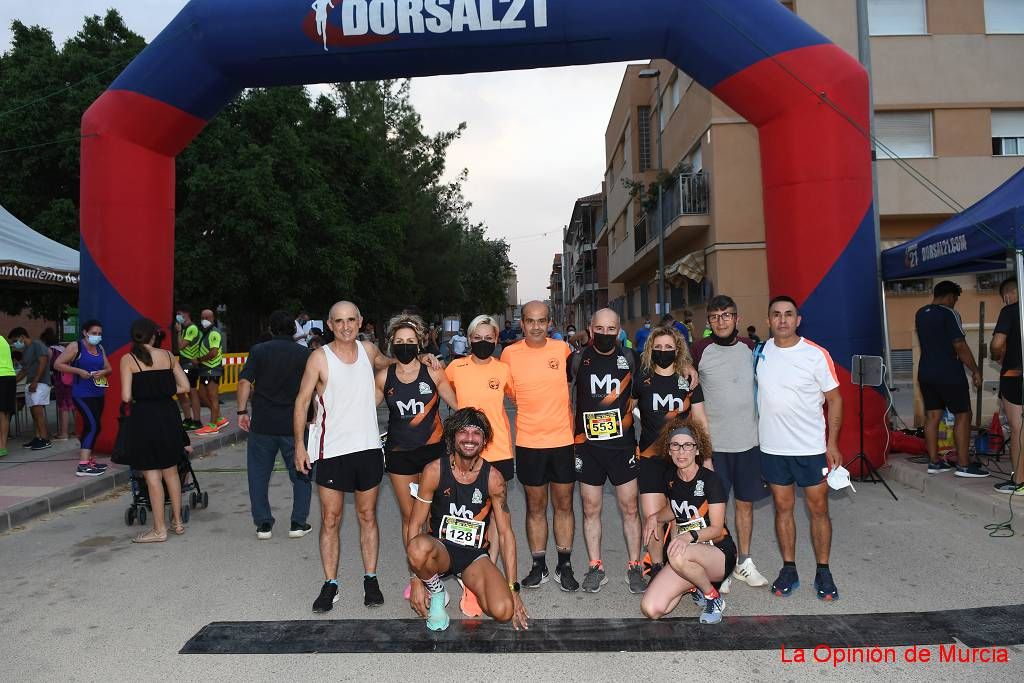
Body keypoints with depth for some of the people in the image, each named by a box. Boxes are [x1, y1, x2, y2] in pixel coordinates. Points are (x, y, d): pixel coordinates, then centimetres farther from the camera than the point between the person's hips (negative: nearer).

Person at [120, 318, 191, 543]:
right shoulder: (168, 355, 4)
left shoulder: (128, 359, -5)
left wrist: (138, 397, 9)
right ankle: (177, 522, 25)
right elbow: (184, 386, 3)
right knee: (171, 470, 17)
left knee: (152, 475, 3)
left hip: (143, 417, -4)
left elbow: (126, 396, -12)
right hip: (167, 415, 4)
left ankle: (159, 529, 10)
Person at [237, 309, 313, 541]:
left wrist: (242, 411, 2)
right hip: (294, 424, 0)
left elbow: (245, 382, -5)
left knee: (259, 475, 12)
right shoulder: (305, 354, 2)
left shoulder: (259, 351, 2)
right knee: (301, 475, 12)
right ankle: (298, 523, 12)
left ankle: (263, 524, 14)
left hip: (262, 424, 0)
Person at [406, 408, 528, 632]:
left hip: (475, 555, 1)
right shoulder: (434, 471, -10)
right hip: (440, 549, -1)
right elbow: (415, 525, -7)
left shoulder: (493, 477, -8)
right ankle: (436, 593, -3)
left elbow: (506, 533, -3)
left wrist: (513, 588, -6)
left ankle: (469, 581, 12)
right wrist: (416, 580, -14)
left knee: (504, 611, -23)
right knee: (419, 548, -38)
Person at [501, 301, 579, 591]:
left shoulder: (563, 349, -2)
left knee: (563, 504, 10)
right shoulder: (510, 354, -3)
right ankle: (539, 566, 24)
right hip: (529, 442, 0)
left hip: (564, 439, 1)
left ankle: (564, 566, 24)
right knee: (536, 507, 10)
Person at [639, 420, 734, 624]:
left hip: (719, 552, -5)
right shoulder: (671, 479, 7)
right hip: (687, 553, 5)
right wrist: (655, 517, 7)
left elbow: (717, 529, -13)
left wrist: (690, 536, -31)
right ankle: (692, 585, 12)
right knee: (651, 609, -17)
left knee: (679, 556, -41)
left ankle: (713, 597, -9)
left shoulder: (710, 479, -11)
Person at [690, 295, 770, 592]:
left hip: (749, 440, 3)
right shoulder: (699, 350, -6)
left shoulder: (751, 348, 3)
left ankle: (744, 562, 28)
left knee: (745, 502, 13)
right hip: (713, 442, -3)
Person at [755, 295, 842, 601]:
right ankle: (789, 570, 23)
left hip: (812, 448, -2)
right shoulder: (760, 353, 1)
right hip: (772, 447, 3)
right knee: (783, 507, 11)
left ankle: (823, 572, 21)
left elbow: (834, 399, -3)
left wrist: (832, 443, -8)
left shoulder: (816, 355, -8)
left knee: (818, 509, 6)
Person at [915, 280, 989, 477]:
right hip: (949, 374, -7)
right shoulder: (949, 314, -13)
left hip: (925, 373, 7)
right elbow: (960, 346, -15)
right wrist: (975, 371, -8)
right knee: (962, 416, 2)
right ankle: (963, 465, 2)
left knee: (932, 416, 9)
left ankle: (934, 462, 12)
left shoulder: (920, 314, 9)